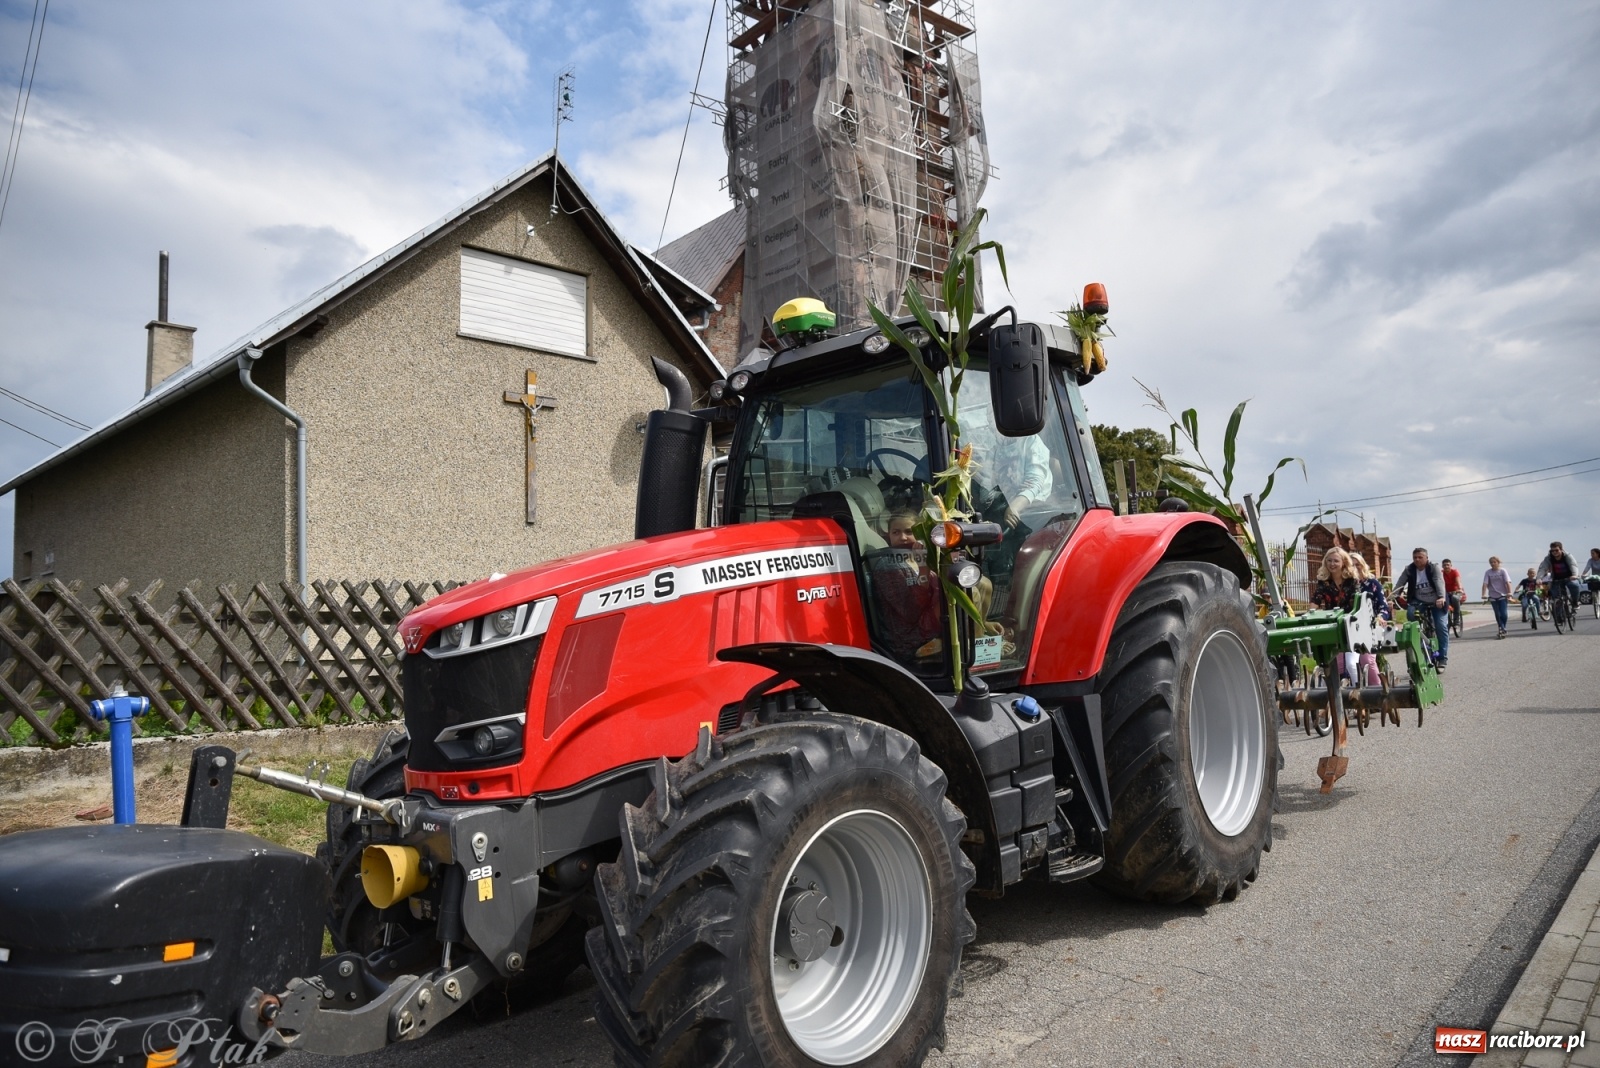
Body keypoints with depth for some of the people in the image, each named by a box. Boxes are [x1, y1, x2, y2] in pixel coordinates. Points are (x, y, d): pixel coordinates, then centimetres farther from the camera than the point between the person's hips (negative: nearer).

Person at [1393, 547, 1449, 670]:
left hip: (1437, 603, -2)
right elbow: (1399, 584, -14)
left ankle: (1442, 658, 0)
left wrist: (1441, 597, -46)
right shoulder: (1409, 570, -6)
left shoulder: (1433, 568, -13)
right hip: (1419, 603, 2)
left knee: (1441, 627, -10)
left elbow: (1439, 582, -29)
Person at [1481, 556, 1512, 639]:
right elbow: (1485, 583, -7)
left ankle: (1502, 629, 9)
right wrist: (1484, 594, -20)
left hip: (1502, 595, -1)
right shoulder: (1488, 572, 0)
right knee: (1497, 615, 4)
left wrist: (1509, 592, -23)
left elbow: (1507, 582, -10)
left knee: (1503, 614, -8)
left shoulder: (1502, 571, -2)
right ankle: (1502, 629, 15)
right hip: (1493, 596, 1)